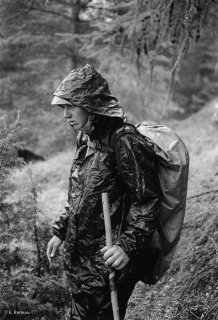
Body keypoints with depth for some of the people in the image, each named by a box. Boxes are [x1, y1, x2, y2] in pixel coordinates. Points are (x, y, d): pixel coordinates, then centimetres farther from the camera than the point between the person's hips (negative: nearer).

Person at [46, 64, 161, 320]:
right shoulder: (86, 139, 7)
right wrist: (61, 231, 16)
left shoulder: (124, 143, -20)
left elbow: (147, 201, -20)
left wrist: (128, 245, -28)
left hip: (107, 263, -8)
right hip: (78, 259, 8)